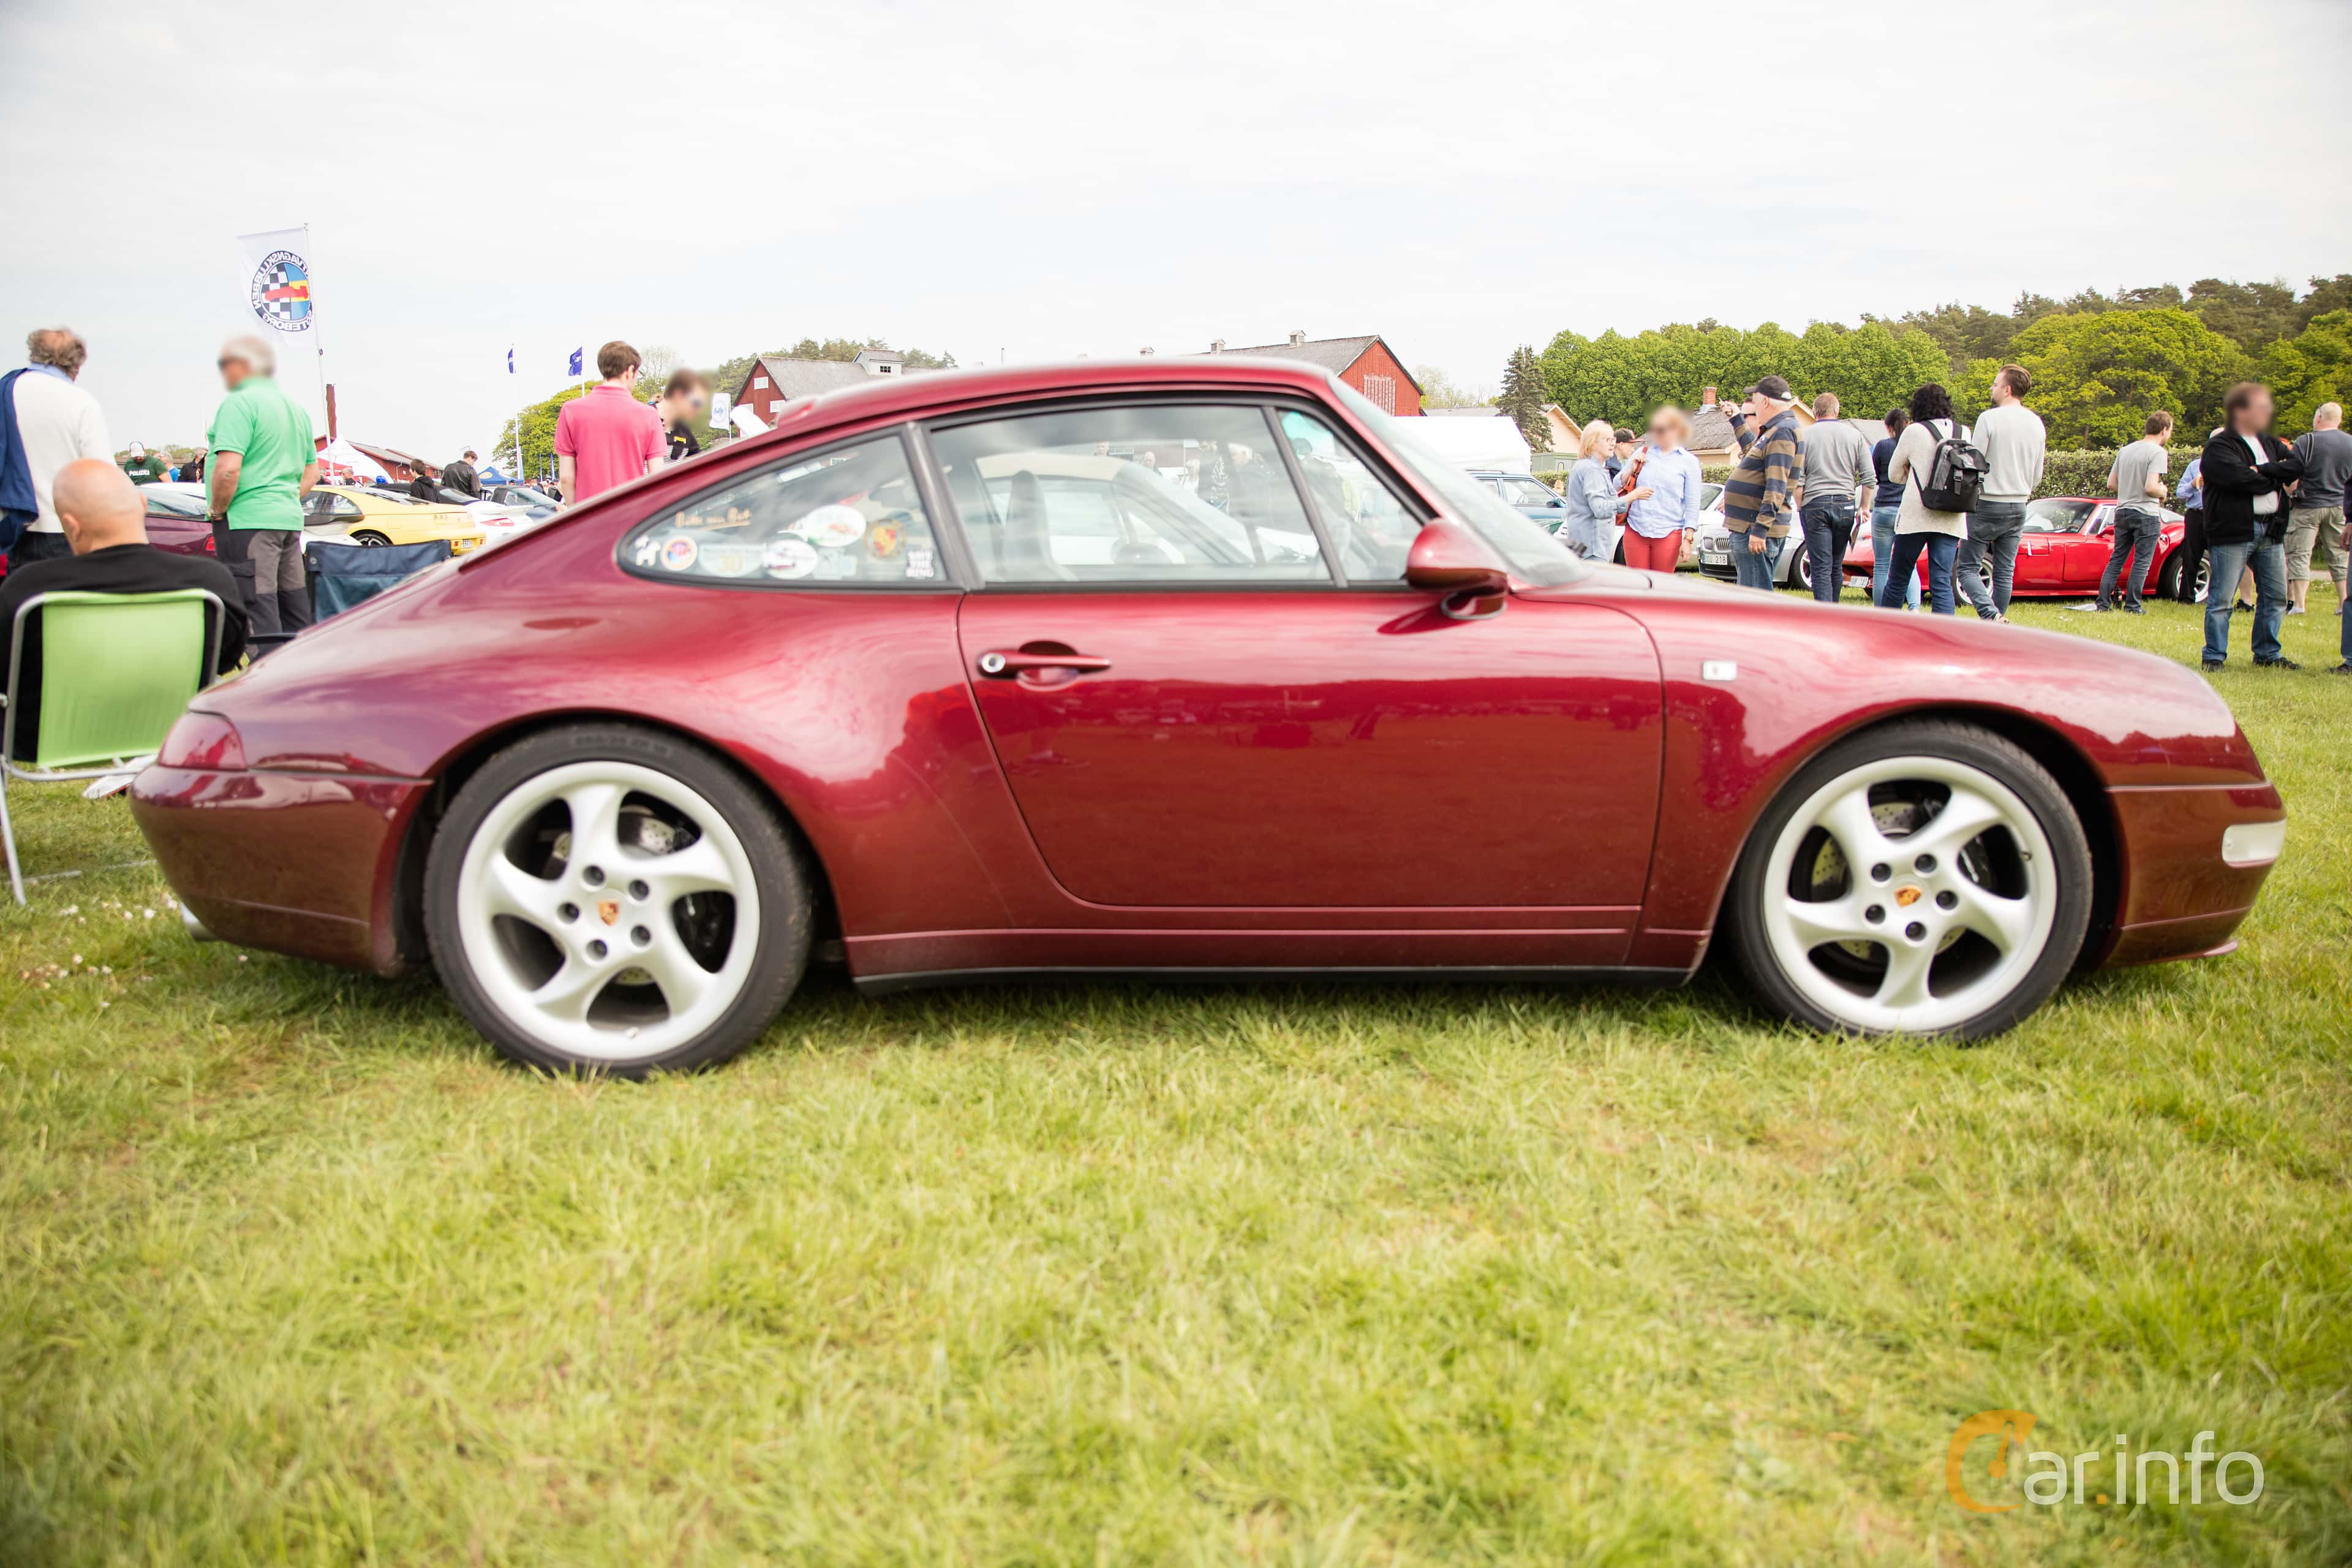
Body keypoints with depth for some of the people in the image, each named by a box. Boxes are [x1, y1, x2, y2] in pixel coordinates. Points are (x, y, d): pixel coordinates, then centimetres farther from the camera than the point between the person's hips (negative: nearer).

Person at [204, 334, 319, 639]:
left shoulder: (240, 402, -10)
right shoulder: (296, 407, 17)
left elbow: (228, 468, -21)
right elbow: (312, 472, 25)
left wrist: (217, 511, -8)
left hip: (248, 521, -9)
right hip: (290, 518, 9)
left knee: (259, 619, -9)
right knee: (295, 613, 13)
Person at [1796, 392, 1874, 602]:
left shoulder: (1805, 436, -1)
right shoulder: (1854, 435, 7)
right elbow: (1869, 478, 4)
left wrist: (1800, 505, 9)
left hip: (1815, 505, -3)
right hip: (1845, 504, 3)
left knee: (1821, 568, -5)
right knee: (1836, 566, 16)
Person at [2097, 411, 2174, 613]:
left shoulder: (2125, 450, 10)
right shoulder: (2158, 452, -12)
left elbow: (2111, 482, 12)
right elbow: (2151, 487, -21)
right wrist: (2163, 493, -1)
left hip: (2123, 511, 7)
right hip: (2147, 514, -6)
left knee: (2116, 560, 11)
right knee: (2142, 563, 1)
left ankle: (2103, 603, 7)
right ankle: (2132, 606, 2)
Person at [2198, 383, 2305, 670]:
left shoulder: (2270, 444, 17)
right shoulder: (2219, 447, -7)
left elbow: (2297, 465, 1)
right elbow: (2239, 478, -22)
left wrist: (2262, 471, -13)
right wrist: (2277, 478, -6)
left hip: (2271, 530, 7)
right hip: (2232, 531, -7)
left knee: (2276, 596, 11)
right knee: (2222, 599, -5)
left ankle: (2268, 654, 21)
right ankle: (2214, 657, 2)